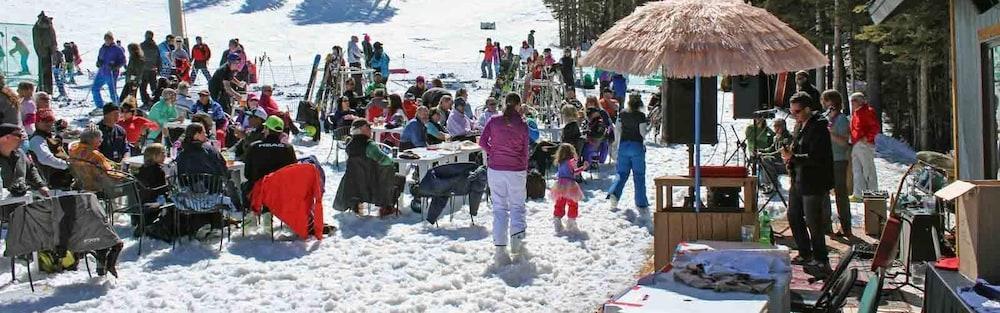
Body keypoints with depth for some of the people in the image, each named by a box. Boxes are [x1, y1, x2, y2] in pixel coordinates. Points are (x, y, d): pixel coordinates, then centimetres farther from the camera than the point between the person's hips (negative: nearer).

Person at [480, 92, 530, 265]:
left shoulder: (494, 121, 0)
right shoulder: (522, 125, -3)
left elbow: (482, 142, -3)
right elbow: (525, 151, 2)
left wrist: (493, 153, 11)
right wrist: (525, 170, 13)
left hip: (495, 169, 1)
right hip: (516, 170, -1)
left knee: (499, 207, 6)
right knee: (517, 204, 15)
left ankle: (500, 248, 1)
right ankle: (517, 237, -3)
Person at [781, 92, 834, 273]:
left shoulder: (818, 127, -16)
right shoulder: (801, 126, 12)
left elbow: (816, 157, -23)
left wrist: (792, 157, -22)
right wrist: (790, 157, 5)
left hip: (813, 183, -10)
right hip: (798, 181, 10)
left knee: (813, 221, -4)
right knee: (793, 217, 15)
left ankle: (820, 259, 8)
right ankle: (805, 254, 28)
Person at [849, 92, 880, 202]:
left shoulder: (868, 112, -8)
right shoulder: (855, 113, 17)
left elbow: (876, 127, -13)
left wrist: (868, 138, -17)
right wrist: (852, 140, 13)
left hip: (864, 145, -9)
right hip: (855, 145, 9)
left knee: (868, 170, -4)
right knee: (857, 170, 12)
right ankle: (858, 194, 17)